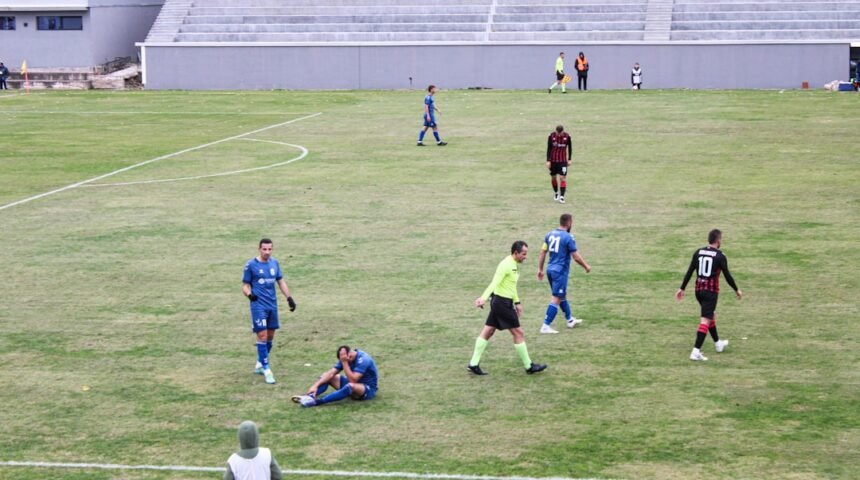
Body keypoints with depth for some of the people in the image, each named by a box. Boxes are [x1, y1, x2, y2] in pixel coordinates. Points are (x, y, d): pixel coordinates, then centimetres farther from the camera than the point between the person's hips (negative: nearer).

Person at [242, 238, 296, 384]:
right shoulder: (251, 265, -6)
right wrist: (249, 294, -23)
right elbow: (245, 285, -2)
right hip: (258, 305, -6)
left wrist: (289, 298, 10)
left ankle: (259, 365, 26)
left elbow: (281, 281, 17)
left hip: (272, 305, 6)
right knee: (262, 336, -11)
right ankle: (266, 370, -8)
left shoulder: (274, 263, 8)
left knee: (270, 336, 10)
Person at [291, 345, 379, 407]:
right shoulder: (345, 358, -5)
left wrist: (345, 363, -31)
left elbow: (353, 380, -32)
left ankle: (316, 402, -43)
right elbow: (331, 373, -11)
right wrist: (315, 385, -23)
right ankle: (310, 396, -28)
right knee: (327, 377, -3)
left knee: (351, 386, -40)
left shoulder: (363, 359, -26)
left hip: (368, 389, -8)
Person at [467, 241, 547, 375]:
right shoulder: (506, 265, -19)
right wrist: (484, 298, -39)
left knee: (487, 332, 10)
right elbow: (494, 283, -29)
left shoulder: (514, 265, 12)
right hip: (502, 302, -10)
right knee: (518, 333, -2)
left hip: (500, 303, 10)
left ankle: (474, 364, 13)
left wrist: (517, 302, 27)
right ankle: (529, 366, 8)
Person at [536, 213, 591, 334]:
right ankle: (546, 326, -8)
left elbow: (543, 252, 9)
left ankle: (570, 320, 36)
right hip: (560, 271, -8)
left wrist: (540, 269, 16)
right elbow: (576, 257, -12)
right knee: (556, 299, -5)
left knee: (562, 295, 22)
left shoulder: (550, 235, 6)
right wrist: (586, 266, 3)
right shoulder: (568, 237, -14)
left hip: (550, 269, 8)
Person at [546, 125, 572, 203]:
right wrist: (548, 161, -7)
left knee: (563, 178, -9)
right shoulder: (551, 136, -8)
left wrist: (569, 159, 5)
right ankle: (556, 193, 30)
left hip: (563, 161, -1)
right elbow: (548, 149, -3)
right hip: (553, 160, 1)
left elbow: (570, 147, 5)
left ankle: (562, 196, -9)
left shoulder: (567, 136, -8)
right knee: (553, 178, 8)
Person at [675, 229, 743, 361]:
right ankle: (696, 352, -18)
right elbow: (727, 276, -5)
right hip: (711, 291, -6)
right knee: (705, 320, -9)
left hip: (699, 290, 6)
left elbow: (689, 272, 4)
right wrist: (737, 290, 9)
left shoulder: (698, 252, 4)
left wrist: (682, 289, 8)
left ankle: (718, 343, 41)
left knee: (712, 314, 26)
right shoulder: (720, 256, -9)